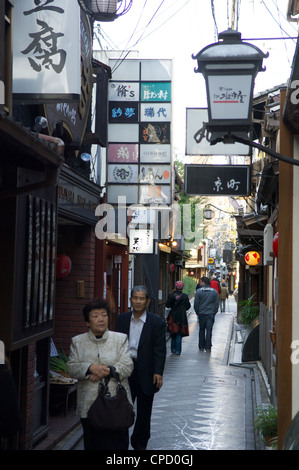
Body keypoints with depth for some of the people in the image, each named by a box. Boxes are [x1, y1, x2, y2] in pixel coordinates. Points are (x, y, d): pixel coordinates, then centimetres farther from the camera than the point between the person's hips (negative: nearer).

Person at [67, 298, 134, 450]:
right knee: (92, 445, 6)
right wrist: (91, 368, -17)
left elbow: (127, 366, -1)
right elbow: (71, 367, 1)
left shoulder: (120, 339, 7)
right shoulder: (78, 342, 10)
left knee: (117, 444, -4)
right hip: (89, 406, 1)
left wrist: (107, 371, -16)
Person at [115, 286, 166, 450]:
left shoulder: (156, 323, -4)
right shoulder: (121, 319, 5)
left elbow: (160, 350, -7)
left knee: (144, 411, 11)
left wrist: (158, 372, -16)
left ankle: (140, 444, 27)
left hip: (145, 372, -1)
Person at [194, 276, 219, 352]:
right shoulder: (214, 291, 1)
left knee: (201, 330, 12)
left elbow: (196, 304, -4)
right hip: (211, 314, 1)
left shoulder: (198, 291, -6)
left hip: (201, 314, -1)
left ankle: (201, 347, 17)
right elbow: (217, 304, 4)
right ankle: (208, 347, -3)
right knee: (209, 330, 1)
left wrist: (197, 312, 9)